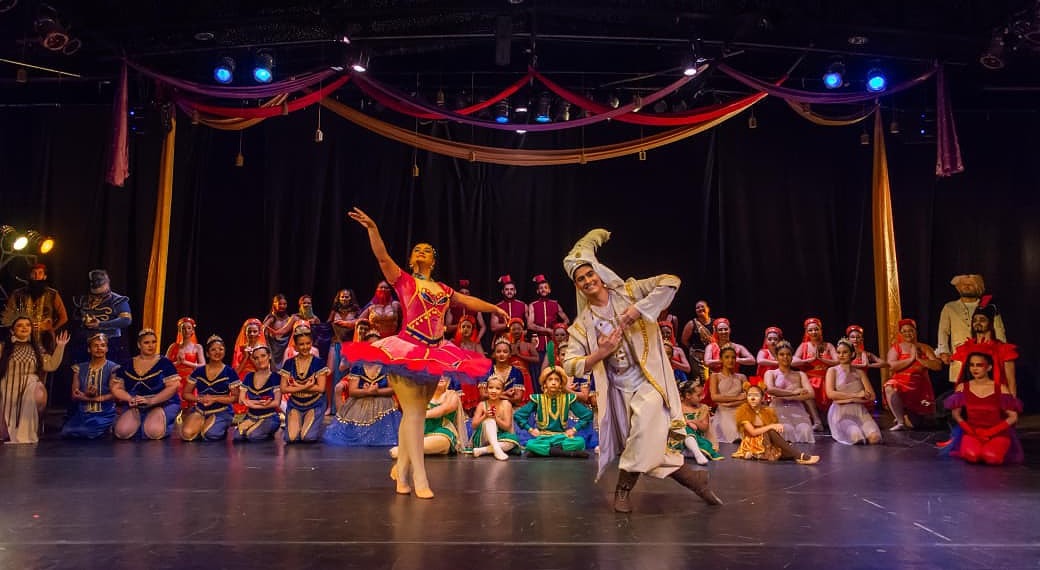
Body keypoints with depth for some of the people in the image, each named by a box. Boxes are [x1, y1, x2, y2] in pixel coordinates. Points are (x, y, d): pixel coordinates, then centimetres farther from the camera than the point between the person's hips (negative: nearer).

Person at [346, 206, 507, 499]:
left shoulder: (443, 289, 17)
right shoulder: (403, 280, 4)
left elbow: (470, 301, 28)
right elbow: (382, 256, -10)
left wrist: (496, 309, 34)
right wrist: (372, 228, -22)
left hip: (435, 353, 5)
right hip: (408, 349, -5)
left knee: (415, 413, 9)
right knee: (414, 412, -9)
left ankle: (401, 468, 23)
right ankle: (419, 479, -7)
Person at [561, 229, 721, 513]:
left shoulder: (627, 293, -3)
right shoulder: (582, 323, 4)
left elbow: (671, 282, -15)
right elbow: (570, 364, -2)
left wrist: (638, 310, -24)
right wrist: (600, 354, -18)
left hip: (648, 380, -3)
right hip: (619, 389, 3)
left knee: (646, 428, -25)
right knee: (653, 446, -2)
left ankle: (623, 488, -5)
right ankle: (695, 480, 18)